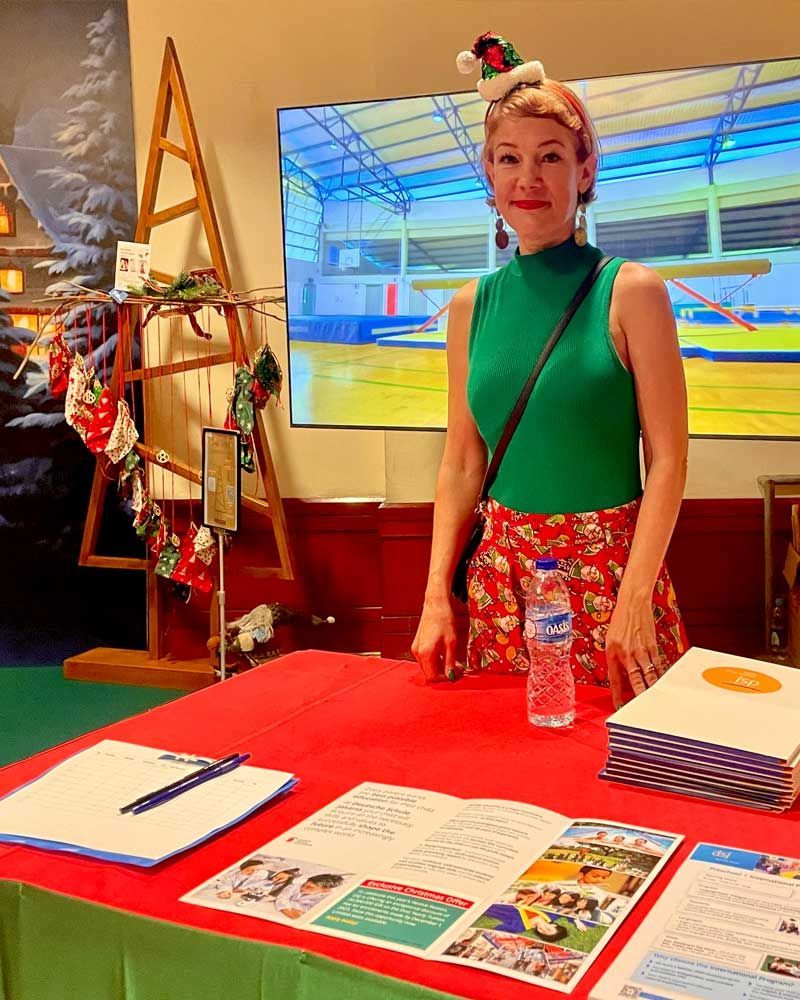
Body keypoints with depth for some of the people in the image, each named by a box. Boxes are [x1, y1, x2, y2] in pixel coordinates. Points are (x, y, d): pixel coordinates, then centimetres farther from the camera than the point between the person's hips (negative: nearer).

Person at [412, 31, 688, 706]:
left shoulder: (632, 291, -6)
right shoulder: (472, 305, 6)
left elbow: (667, 460, -8)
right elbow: (461, 464, 8)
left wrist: (634, 600, -17)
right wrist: (436, 596, 1)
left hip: (609, 565, -3)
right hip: (503, 568, 3)